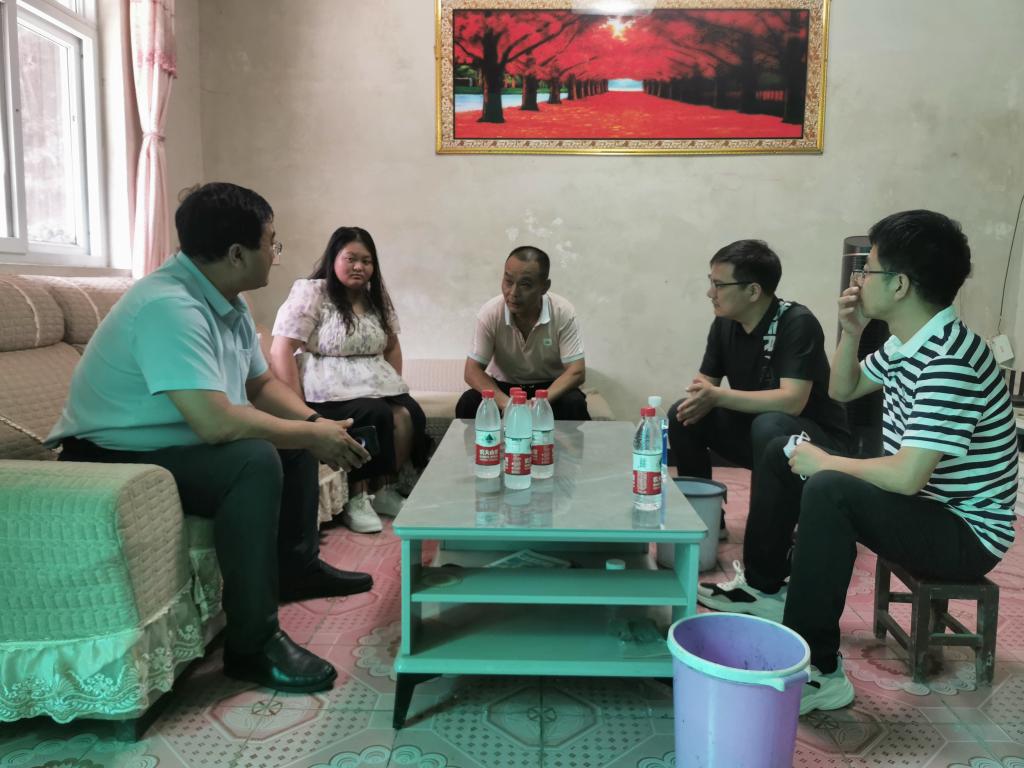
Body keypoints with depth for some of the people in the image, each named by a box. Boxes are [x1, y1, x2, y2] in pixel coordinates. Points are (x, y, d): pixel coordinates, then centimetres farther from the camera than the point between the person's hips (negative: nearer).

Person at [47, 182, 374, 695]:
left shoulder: (226, 302, 2)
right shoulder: (169, 306, -28)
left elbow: (261, 384, 10)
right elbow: (216, 422, -37)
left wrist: (315, 424, -8)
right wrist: (313, 436, -25)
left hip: (173, 444, 10)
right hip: (113, 460, -10)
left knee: (294, 432, 13)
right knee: (254, 460, -32)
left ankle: (296, 565, 25)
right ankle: (252, 645, -22)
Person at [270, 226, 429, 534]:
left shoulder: (377, 298, 15)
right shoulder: (310, 293, -5)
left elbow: (391, 347, 23)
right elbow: (280, 351, -12)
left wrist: (395, 387, 8)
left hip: (377, 390, 6)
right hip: (330, 393, -6)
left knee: (410, 415, -21)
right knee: (377, 416, -31)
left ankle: (383, 488, -3)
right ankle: (355, 498, -15)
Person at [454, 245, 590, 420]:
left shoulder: (563, 313, -20)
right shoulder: (490, 313, -18)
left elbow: (576, 372, -20)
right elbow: (473, 371, -16)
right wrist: (505, 403, -34)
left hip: (550, 387, 0)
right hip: (504, 386, 1)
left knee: (574, 404, -32)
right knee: (468, 404, -27)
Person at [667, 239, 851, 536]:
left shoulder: (797, 323, -24)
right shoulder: (724, 323, -4)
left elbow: (792, 401, -33)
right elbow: (705, 382, 2)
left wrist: (719, 397, -35)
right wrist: (699, 400, -22)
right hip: (753, 429, 7)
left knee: (769, 426, -37)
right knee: (682, 414, -8)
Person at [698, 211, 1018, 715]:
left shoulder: (951, 361, -28)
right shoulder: (905, 343, 1)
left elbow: (906, 476, -35)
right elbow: (842, 391, 16)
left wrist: (825, 462, -18)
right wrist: (852, 331, -1)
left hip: (966, 532, -9)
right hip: (919, 500, 10)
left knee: (829, 490, -35)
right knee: (783, 453, 9)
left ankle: (818, 671, -25)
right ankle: (765, 586, 19)